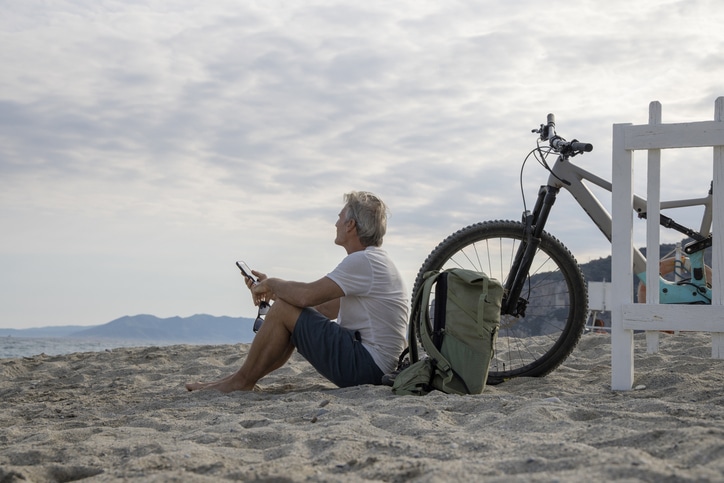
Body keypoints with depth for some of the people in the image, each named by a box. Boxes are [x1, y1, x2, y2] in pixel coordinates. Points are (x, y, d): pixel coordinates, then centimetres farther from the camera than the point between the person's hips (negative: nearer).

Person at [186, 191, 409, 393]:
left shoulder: (363, 261, -16)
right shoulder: (374, 261, 18)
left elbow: (306, 296, -23)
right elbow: (320, 308, 18)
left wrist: (272, 284, -3)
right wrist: (274, 290, 13)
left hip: (364, 366, -10)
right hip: (374, 367, 10)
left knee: (283, 310, -10)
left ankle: (242, 381, 3)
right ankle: (241, 379, 19)